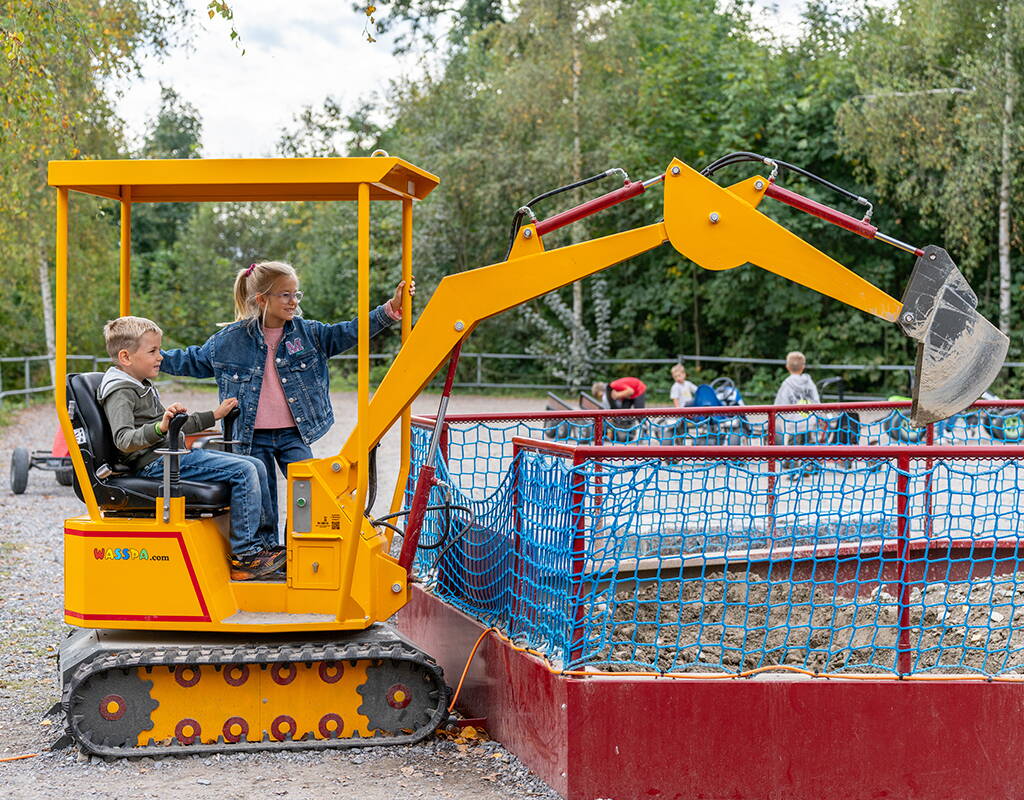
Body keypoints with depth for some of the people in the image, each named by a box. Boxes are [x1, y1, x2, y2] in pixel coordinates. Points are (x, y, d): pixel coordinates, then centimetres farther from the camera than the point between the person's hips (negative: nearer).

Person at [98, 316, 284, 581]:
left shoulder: (143, 387, 23)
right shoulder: (120, 393, -11)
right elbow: (123, 440, -27)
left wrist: (214, 415, 34)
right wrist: (160, 428, -43)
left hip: (173, 454, 11)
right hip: (156, 463, -11)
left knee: (257, 467, 6)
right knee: (244, 472, -21)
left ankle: (265, 544, 9)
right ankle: (245, 556, -20)